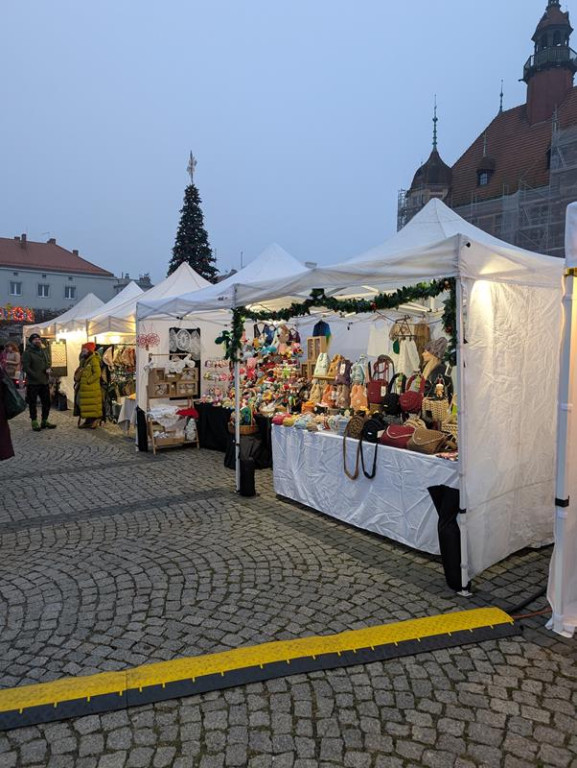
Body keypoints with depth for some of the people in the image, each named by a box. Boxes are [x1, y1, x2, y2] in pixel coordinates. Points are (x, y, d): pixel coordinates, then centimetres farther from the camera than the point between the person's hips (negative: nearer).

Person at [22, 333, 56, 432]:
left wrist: (48, 369, 0)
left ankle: (44, 421, 23)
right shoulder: (27, 353, -8)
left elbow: (48, 362, 23)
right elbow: (25, 367, -14)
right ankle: (34, 422, 11)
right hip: (32, 383, -6)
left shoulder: (44, 351, 13)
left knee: (47, 402, 11)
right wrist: (36, 376, -20)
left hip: (44, 382, 6)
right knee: (32, 403, 3)